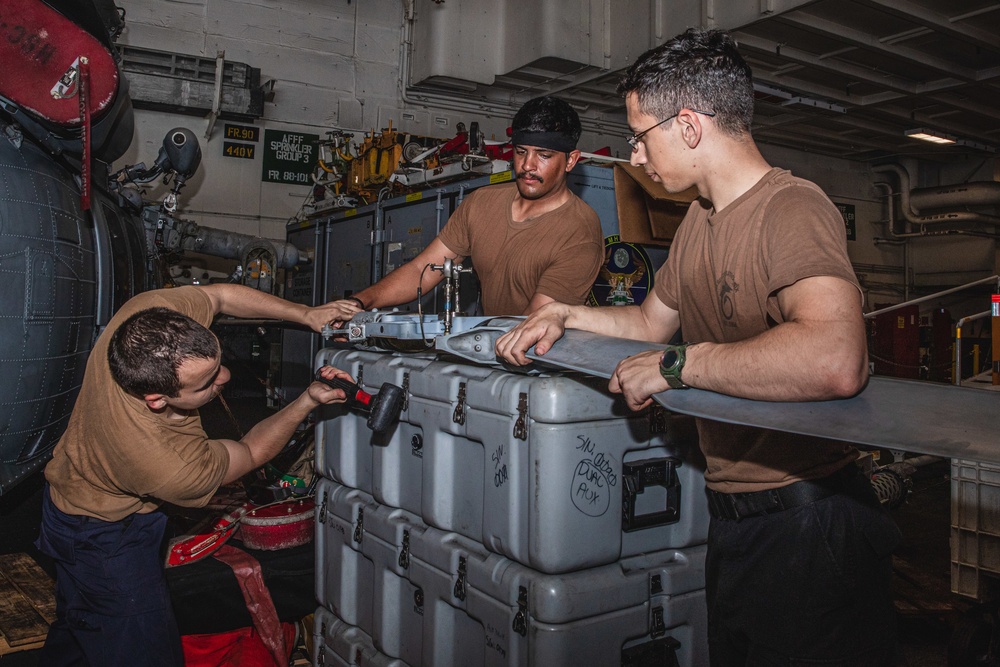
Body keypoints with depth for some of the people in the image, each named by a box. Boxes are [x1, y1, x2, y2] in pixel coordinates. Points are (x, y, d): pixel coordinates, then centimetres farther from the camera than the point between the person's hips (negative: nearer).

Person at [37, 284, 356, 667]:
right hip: (103, 533, -8)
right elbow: (252, 452, -20)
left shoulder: (148, 315, -32)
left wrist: (306, 315, -16)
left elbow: (219, 295, -11)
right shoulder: (173, 468, -43)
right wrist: (308, 401, -16)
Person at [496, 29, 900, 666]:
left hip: (805, 523, -9)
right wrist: (563, 316, 9)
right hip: (731, 514, 9)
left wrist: (675, 365, -29)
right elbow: (653, 320, 23)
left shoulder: (791, 207, -22)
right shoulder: (700, 218, 9)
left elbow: (834, 362, -40)